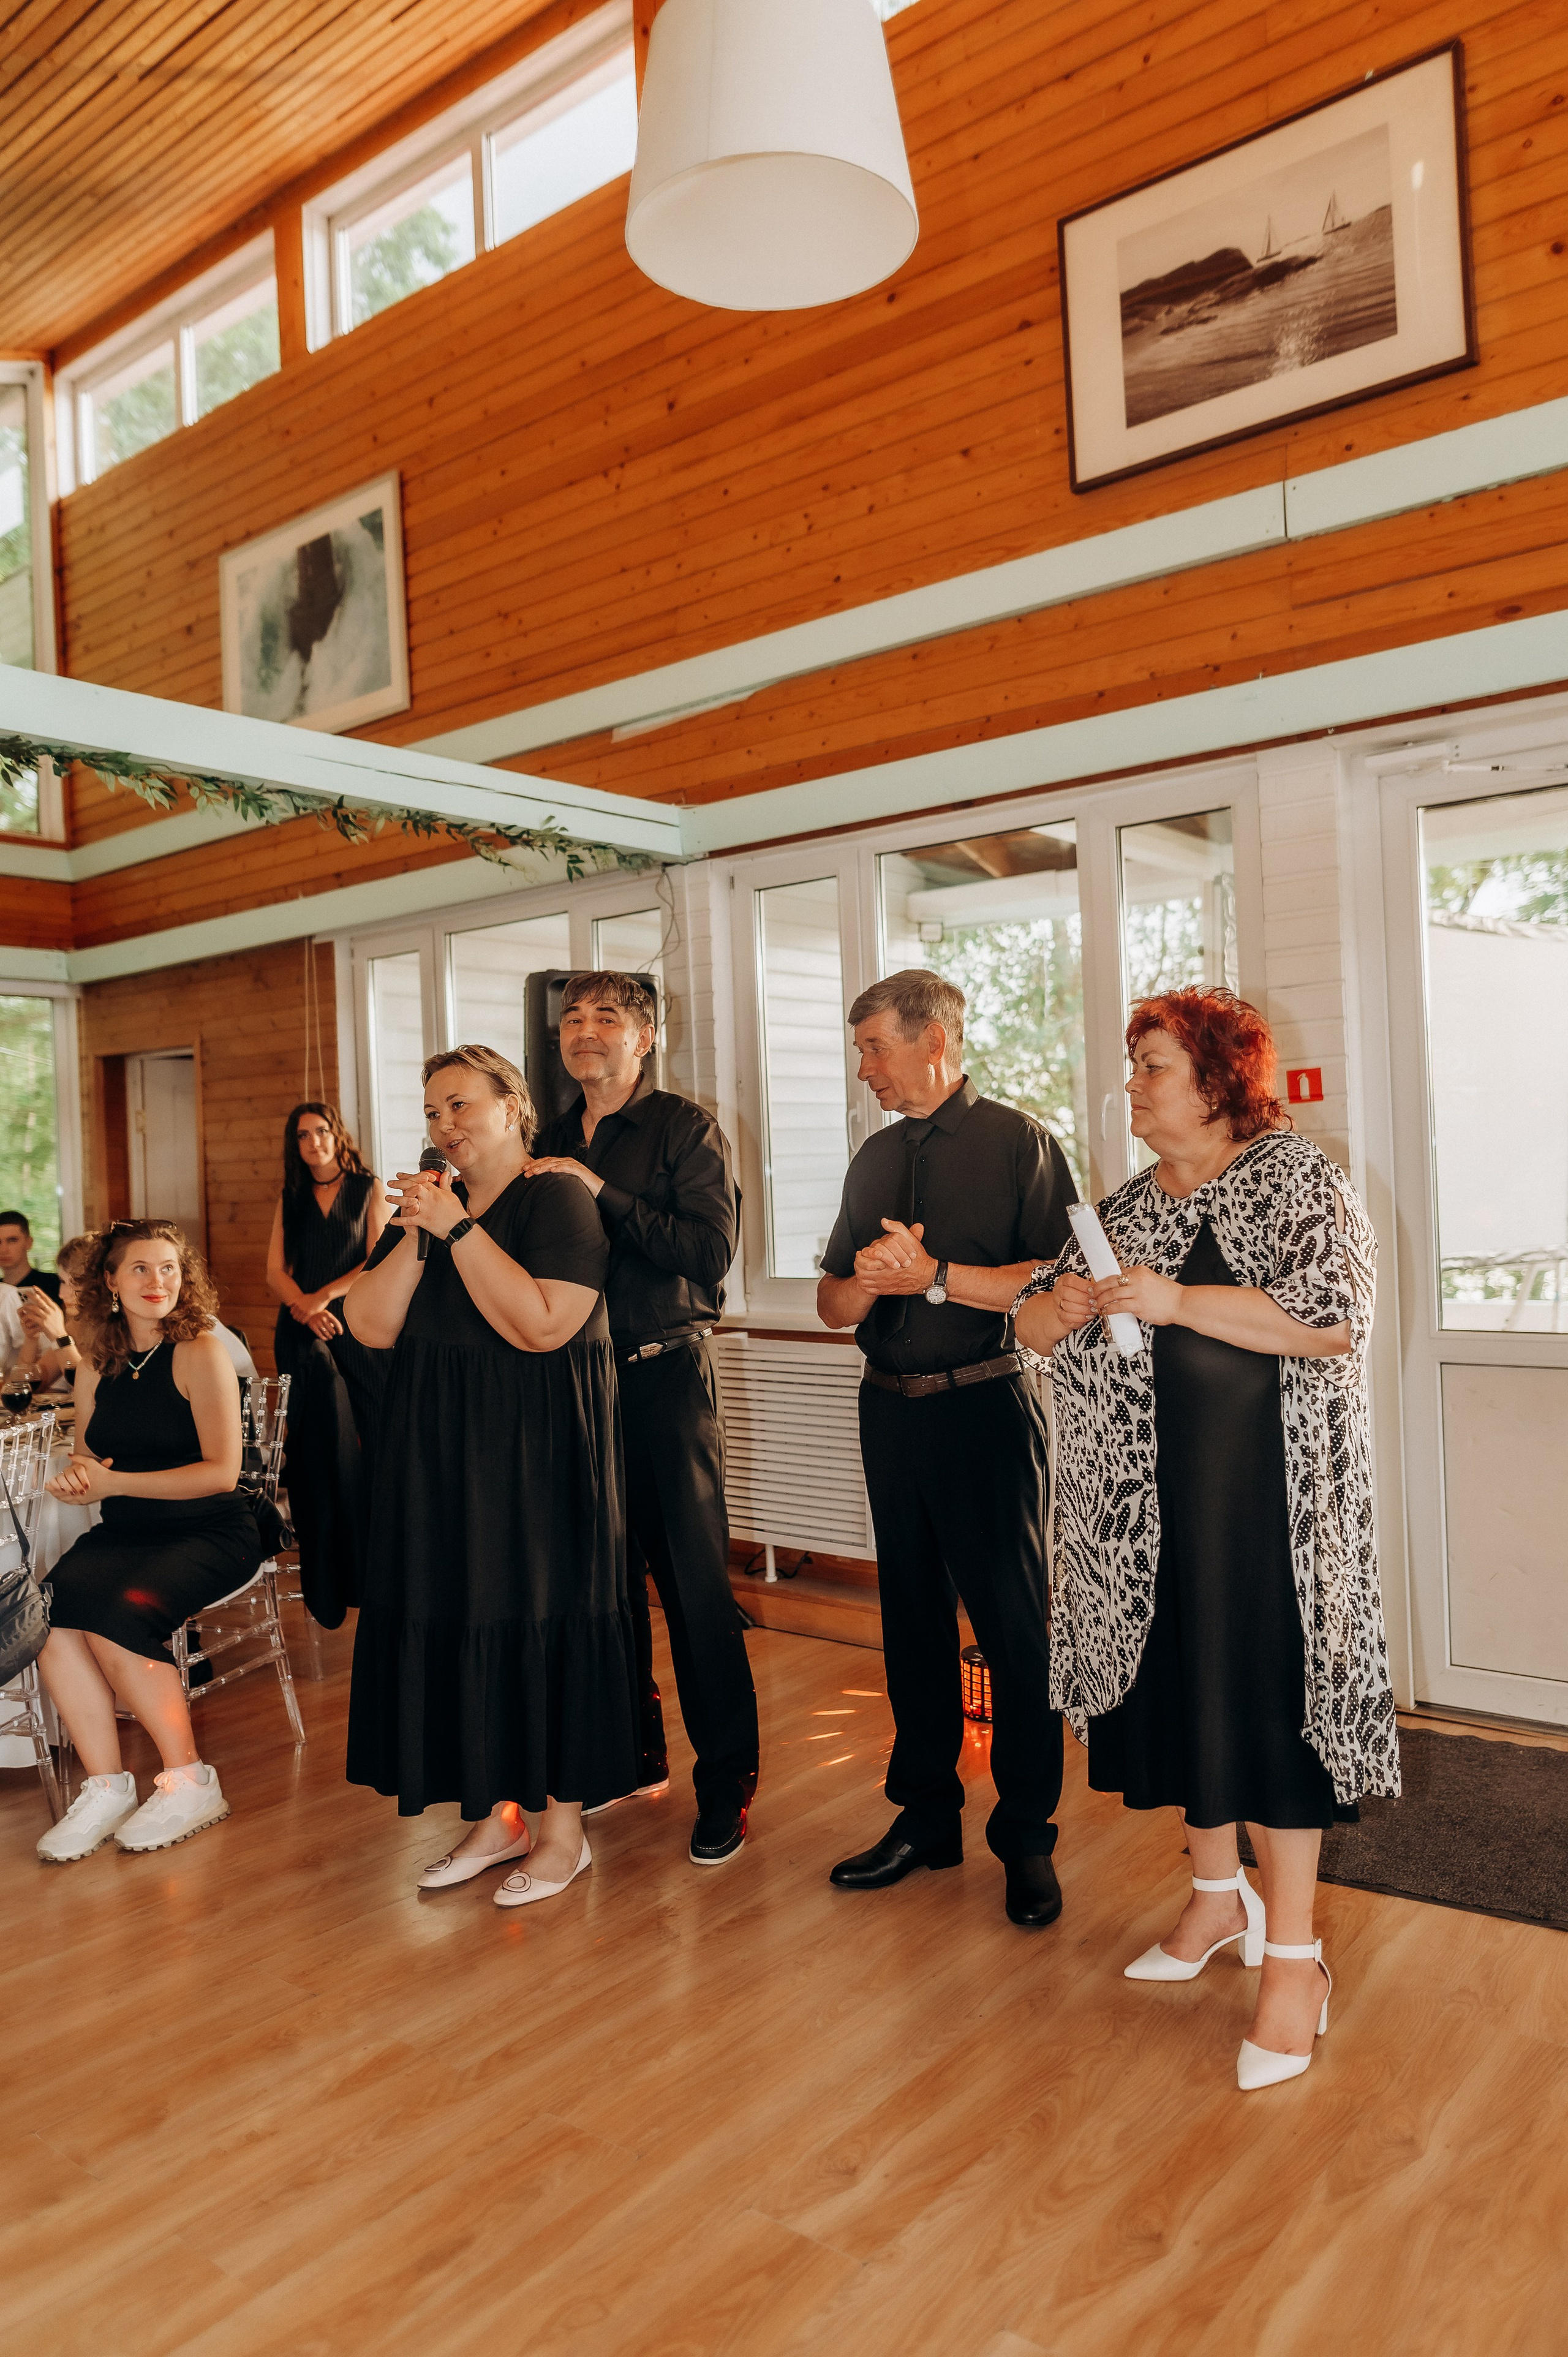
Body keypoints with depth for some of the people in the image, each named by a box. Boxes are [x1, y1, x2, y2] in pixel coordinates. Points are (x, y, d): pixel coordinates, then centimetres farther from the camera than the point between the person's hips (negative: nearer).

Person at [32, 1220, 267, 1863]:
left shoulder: (201, 1354, -9)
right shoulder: (96, 1368, 9)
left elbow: (222, 1472, -14)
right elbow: (90, 1467, 18)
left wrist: (113, 1483, -15)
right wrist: (76, 1479, -8)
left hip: (211, 1534, -5)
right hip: (125, 1532, 5)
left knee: (115, 1612, -29)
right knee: (50, 1611, -23)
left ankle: (189, 1783, -12)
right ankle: (106, 1787, -13)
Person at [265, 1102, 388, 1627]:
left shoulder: (368, 1190, 9)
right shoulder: (290, 1199, 18)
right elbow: (276, 1271, 10)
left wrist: (326, 1295, -11)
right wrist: (304, 1308, -8)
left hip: (358, 1323, -2)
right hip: (303, 1327, 2)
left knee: (374, 1434, -9)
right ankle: (330, 1576, -6)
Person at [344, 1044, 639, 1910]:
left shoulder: (557, 1199, -9)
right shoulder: (427, 1202, 12)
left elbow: (543, 1325, -22)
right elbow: (370, 1327, 3)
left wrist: (458, 1229, -20)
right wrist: (411, 1236, -10)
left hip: (536, 1454, -7)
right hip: (439, 1454, 7)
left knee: (541, 1621, 0)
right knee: (457, 1619, 10)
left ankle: (562, 1828, 17)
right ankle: (496, 1815, 26)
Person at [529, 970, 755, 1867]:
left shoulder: (688, 1129, -3)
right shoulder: (551, 1144, 14)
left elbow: (712, 1252, -17)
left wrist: (603, 1195, -19)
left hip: (665, 1377, -5)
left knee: (696, 1584, -1)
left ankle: (727, 1784, 11)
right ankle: (633, 1754, 30)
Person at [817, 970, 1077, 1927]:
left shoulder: (1019, 1140, -5)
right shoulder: (876, 1157, 14)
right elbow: (833, 1300, 13)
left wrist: (933, 1274, -18)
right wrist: (866, 1282, -9)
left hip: (988, 1407, -6)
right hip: (892, 1408, 6)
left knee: (1016, 1624, 0)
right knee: (912, 1615, 14)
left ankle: (1027, 1836, 16)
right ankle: (927, 1814, 28)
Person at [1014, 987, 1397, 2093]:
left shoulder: (1298, 1179, -5)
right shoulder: (1129, 1204, 14)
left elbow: (1338, 1322, -19)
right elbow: (1035, 1323, 14)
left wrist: (1178, 1301, -23)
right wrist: (1063, 1304, -10)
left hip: (1262, 1483, -6)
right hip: (1142, 1489, 6)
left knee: (1265, 1689, -3)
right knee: (1173, 1679, 12)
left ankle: (1293, 1951, 12)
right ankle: (1220, 1895, 32)